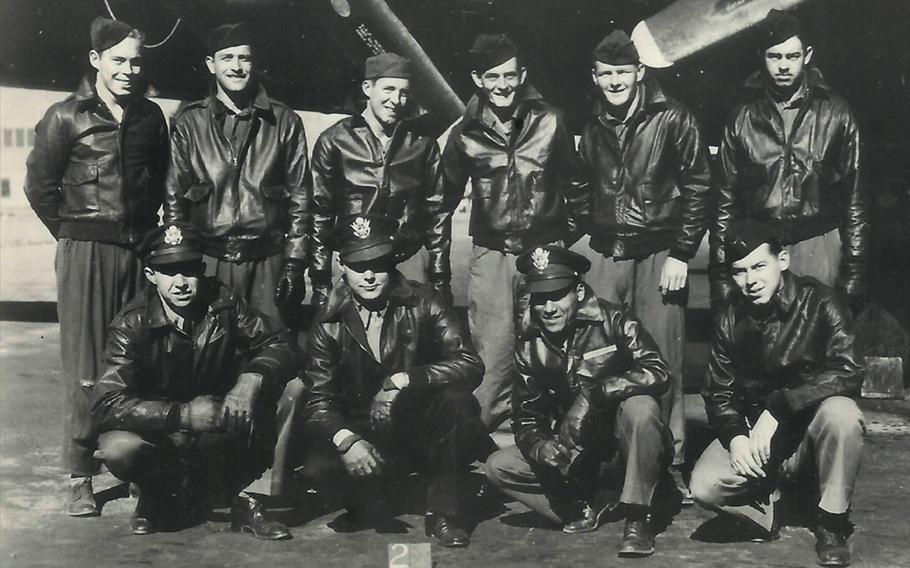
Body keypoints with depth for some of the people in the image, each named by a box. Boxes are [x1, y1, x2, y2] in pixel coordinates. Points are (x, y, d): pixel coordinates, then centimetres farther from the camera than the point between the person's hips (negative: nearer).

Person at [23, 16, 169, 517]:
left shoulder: (151, 116, 11)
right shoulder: (66, 117, 0)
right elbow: (39, 185, 3)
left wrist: (147, 228, 12)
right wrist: (74, 233, 4)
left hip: (140, 249, 3)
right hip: (86, 251, -3)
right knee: (85, 367, -3)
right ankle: (80, 478, 4)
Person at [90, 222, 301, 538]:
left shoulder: (222, 302, -8)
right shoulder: (132, 323, -16)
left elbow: (282, 343, -9)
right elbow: (106, 403, -25)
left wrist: (253, 378, -31)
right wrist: (183, 414, -34)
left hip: (218, 431, 3)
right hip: (158, 431, -3)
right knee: (119, 448, -35)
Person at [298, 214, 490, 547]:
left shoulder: (423, 305, -5)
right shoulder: (330, 324, -2)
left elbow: (470, 365, -17)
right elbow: (318, 401, -6)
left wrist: (402, 380, -28)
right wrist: (346, 439, -27)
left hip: (422, 430, 0)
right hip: (365, 436, 1)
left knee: (458, 402, -32)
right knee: (319, 467, -29)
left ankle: (444, 514, -12)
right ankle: (371, 504, 7)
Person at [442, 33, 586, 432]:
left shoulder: (549, 122, 0)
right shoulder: (467, 132, 2)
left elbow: (573, 181, 11)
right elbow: (447, 191, 13)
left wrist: (570, 233, 12)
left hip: (546, 249, 0)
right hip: (491, 252, 0)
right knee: (493, 343, -4)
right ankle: (483, 425, 8)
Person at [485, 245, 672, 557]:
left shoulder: (612, 320, -15)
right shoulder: (529, 343, -3)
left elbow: (659, 372, -27)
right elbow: (526, 417, 0)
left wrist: (594, 393, -37)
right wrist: (539, 446, -23)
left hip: (623, 439, -4)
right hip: (574, 449, 4)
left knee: (641, 408, -36)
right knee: (498, 467, -12)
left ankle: (637, 519, -22)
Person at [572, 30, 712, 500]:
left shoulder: (671, 120, -1)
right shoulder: (593, 130, 14)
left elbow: (698, 189, -2)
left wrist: (681, 255, -8)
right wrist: (561, 247, 11)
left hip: (659, 254, -4)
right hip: (605, 255, 4)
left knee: (662, 364, -4)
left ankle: (671, 466, 6)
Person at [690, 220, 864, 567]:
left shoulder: (820, 303, -13)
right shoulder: (731, 321, 0)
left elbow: (847, 374, -25)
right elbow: (719, 393, 4)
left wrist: (777, 407, -30)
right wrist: (736, 436, -17)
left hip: (811, 429, -2)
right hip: (754, 432, 2)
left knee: (841, 413, -37)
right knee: (704, 486, -25)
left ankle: (832, 525, -14)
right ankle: (766, 507, 11)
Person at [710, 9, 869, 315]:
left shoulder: (836, 114, 3)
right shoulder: (742, 118, 6)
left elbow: (854, 198, 4)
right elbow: (726, 200, 8)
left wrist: (854, 268, -1)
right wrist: (721, 272, 4)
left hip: (818, 245, -1)